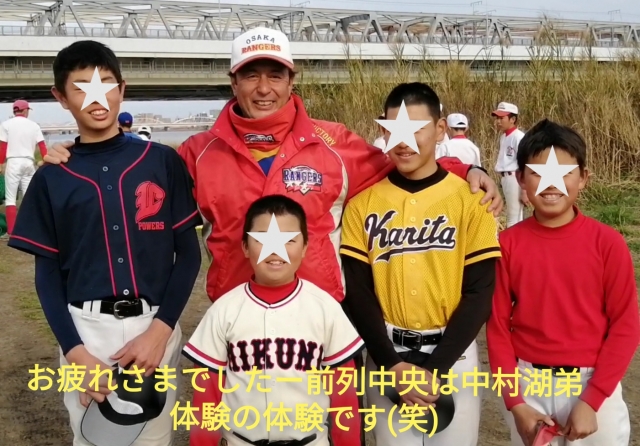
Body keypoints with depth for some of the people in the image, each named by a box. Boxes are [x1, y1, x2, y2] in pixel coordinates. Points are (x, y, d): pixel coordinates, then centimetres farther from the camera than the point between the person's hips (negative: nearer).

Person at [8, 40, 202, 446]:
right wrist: (75, 352, -10)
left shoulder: (163, 162, 1)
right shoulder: (52, 178, 3)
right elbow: (47, 273, 3)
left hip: (156, 326, 0)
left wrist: (159, 329, -10)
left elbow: (188, 252, 1)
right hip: (84, 331, 0)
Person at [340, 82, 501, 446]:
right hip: (386, 359, 1)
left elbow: (479, 293, -7)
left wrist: (435, 368, -13)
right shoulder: (363, 202, -1)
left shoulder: (470, 199, -5)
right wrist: (392, 364, -11)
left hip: (453, 357, -1)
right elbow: (357, 292, -2)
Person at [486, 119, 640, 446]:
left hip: (593, 385, -1)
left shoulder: (607, 243, -8)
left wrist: (591, 400, -11)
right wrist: (514, 403, -8)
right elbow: (497, 325, -3)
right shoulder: (507, 244, -6)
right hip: (527, 385, 1)